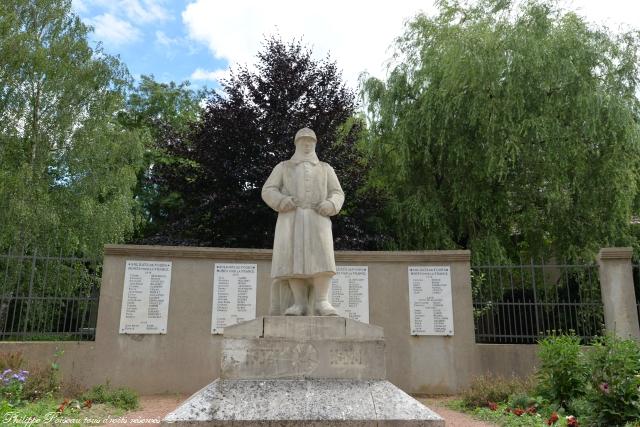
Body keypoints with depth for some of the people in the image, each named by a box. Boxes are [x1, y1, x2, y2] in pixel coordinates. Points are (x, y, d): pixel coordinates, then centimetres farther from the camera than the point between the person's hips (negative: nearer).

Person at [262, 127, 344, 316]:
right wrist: (282, 201, -13)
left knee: (321, 255, -22)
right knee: (293, 257, -19)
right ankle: (299, 303, -19)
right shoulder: (283, 167, 21)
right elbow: (268, 191, 9)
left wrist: (330, 205, -9)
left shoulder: (325, 168, 25)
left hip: (317, 218, 0)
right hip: (291, 218, 0)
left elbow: (337, 194, 15)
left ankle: (321, 302, -27)